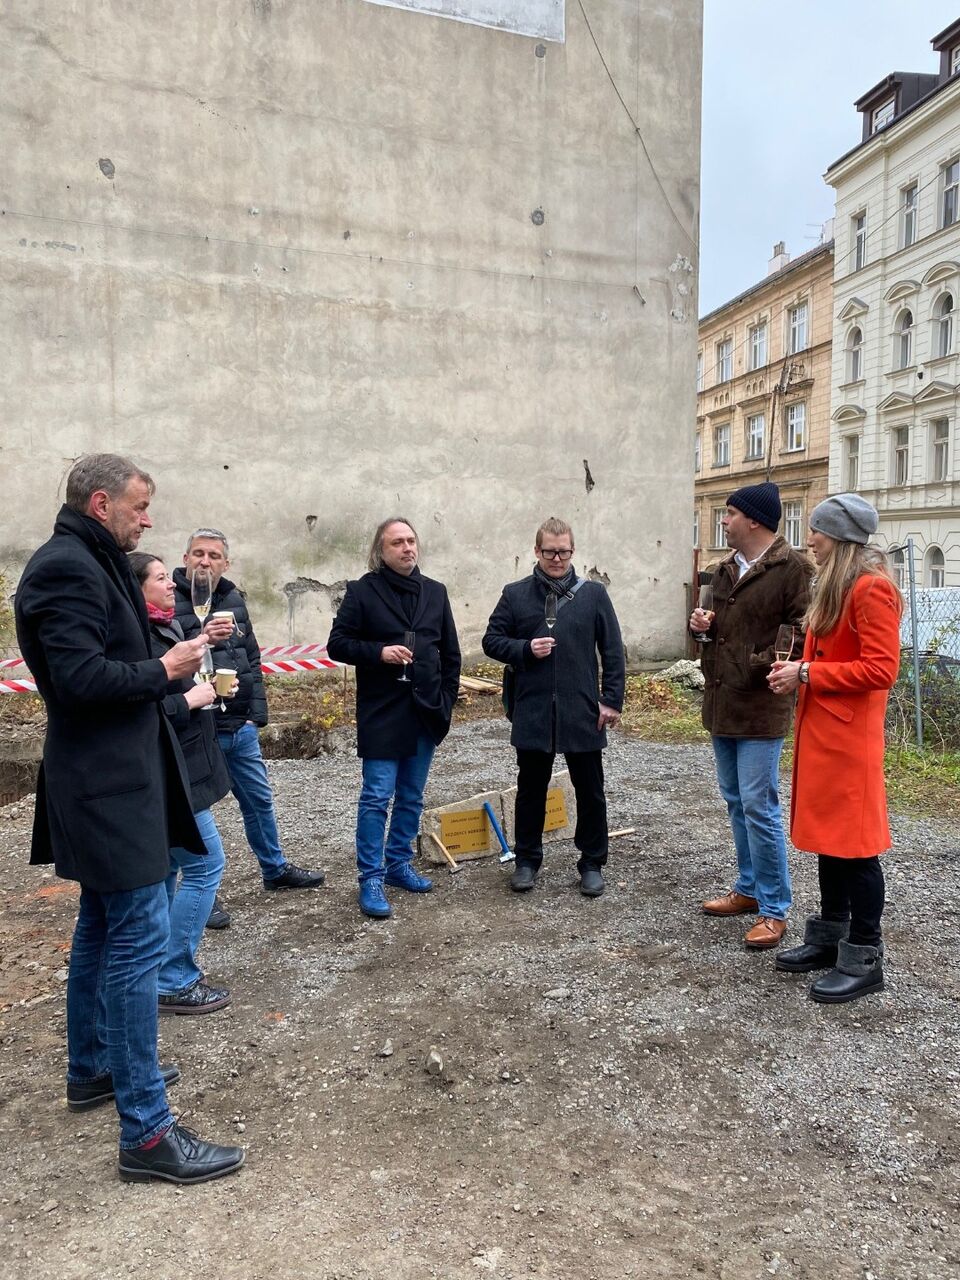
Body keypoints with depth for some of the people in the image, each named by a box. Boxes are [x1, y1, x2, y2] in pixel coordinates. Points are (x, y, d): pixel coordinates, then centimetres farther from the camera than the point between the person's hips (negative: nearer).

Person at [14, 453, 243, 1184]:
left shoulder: (91, 564, 15)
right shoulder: (67, 568, -17)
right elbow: (80, 678, -25)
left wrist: (164, 667, 6)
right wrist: (165, 670, -14)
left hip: (107, 781, 11)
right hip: (107, 786, -11)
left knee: (102, 928, 21)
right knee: (139, 941, -8)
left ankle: (92, 1069, 38)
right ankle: (146, 1133, 0)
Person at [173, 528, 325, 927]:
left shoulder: (233, 600, 8)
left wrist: (257, 712, 8)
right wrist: (202, 640, -35)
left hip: (240, 727, 7)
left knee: (260, 800, 19)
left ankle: (275, 869, 37)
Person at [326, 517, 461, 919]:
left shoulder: (435, 592, 9)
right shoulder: (362, 591, -4)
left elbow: (451, 653, 13)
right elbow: (337, 644, -5)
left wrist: (446, 701, 7)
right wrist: (378, 652, -19)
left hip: (425, 713, 5)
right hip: (381, 713, -5)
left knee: (411, 797, 13)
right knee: (377, 797, -4)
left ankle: (399, 864, 27)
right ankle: (370, 879, 5)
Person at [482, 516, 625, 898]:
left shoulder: (593, 594, 2)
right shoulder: (515, 594, 3)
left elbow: (613, 652, 2)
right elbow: (492, 640, 6)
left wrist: (612, 700, -3)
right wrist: (525, 649, -12)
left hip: (583, 713, 0)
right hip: (532, 712, 0)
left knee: (590, 791, 9)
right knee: (531, 789, 12)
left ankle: (592, 863, 25)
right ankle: (527, 859, 28)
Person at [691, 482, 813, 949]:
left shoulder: (791, 568, -11)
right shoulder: (726, 569, 14)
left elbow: (803, 632, -16)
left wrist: (763, 665, -22)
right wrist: (705, 625, 4)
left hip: (760, 706, -8)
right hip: (720, 703, 8)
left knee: (759, 806, -5)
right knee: (736, 802, 16)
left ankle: (774, 910, 7)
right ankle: (749, 888, 31)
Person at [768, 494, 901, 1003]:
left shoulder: (872, 588, -15)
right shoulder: (834, 586, 15)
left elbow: (880, 669, -21)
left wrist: (807, 675, -17)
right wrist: (799, 667, 5)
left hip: (849, 736, -10)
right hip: (819, 729, 10)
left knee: (855, 846, 0)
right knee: (826, 835, 16)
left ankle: (864, 960, 12)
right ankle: (829, 938, 28)